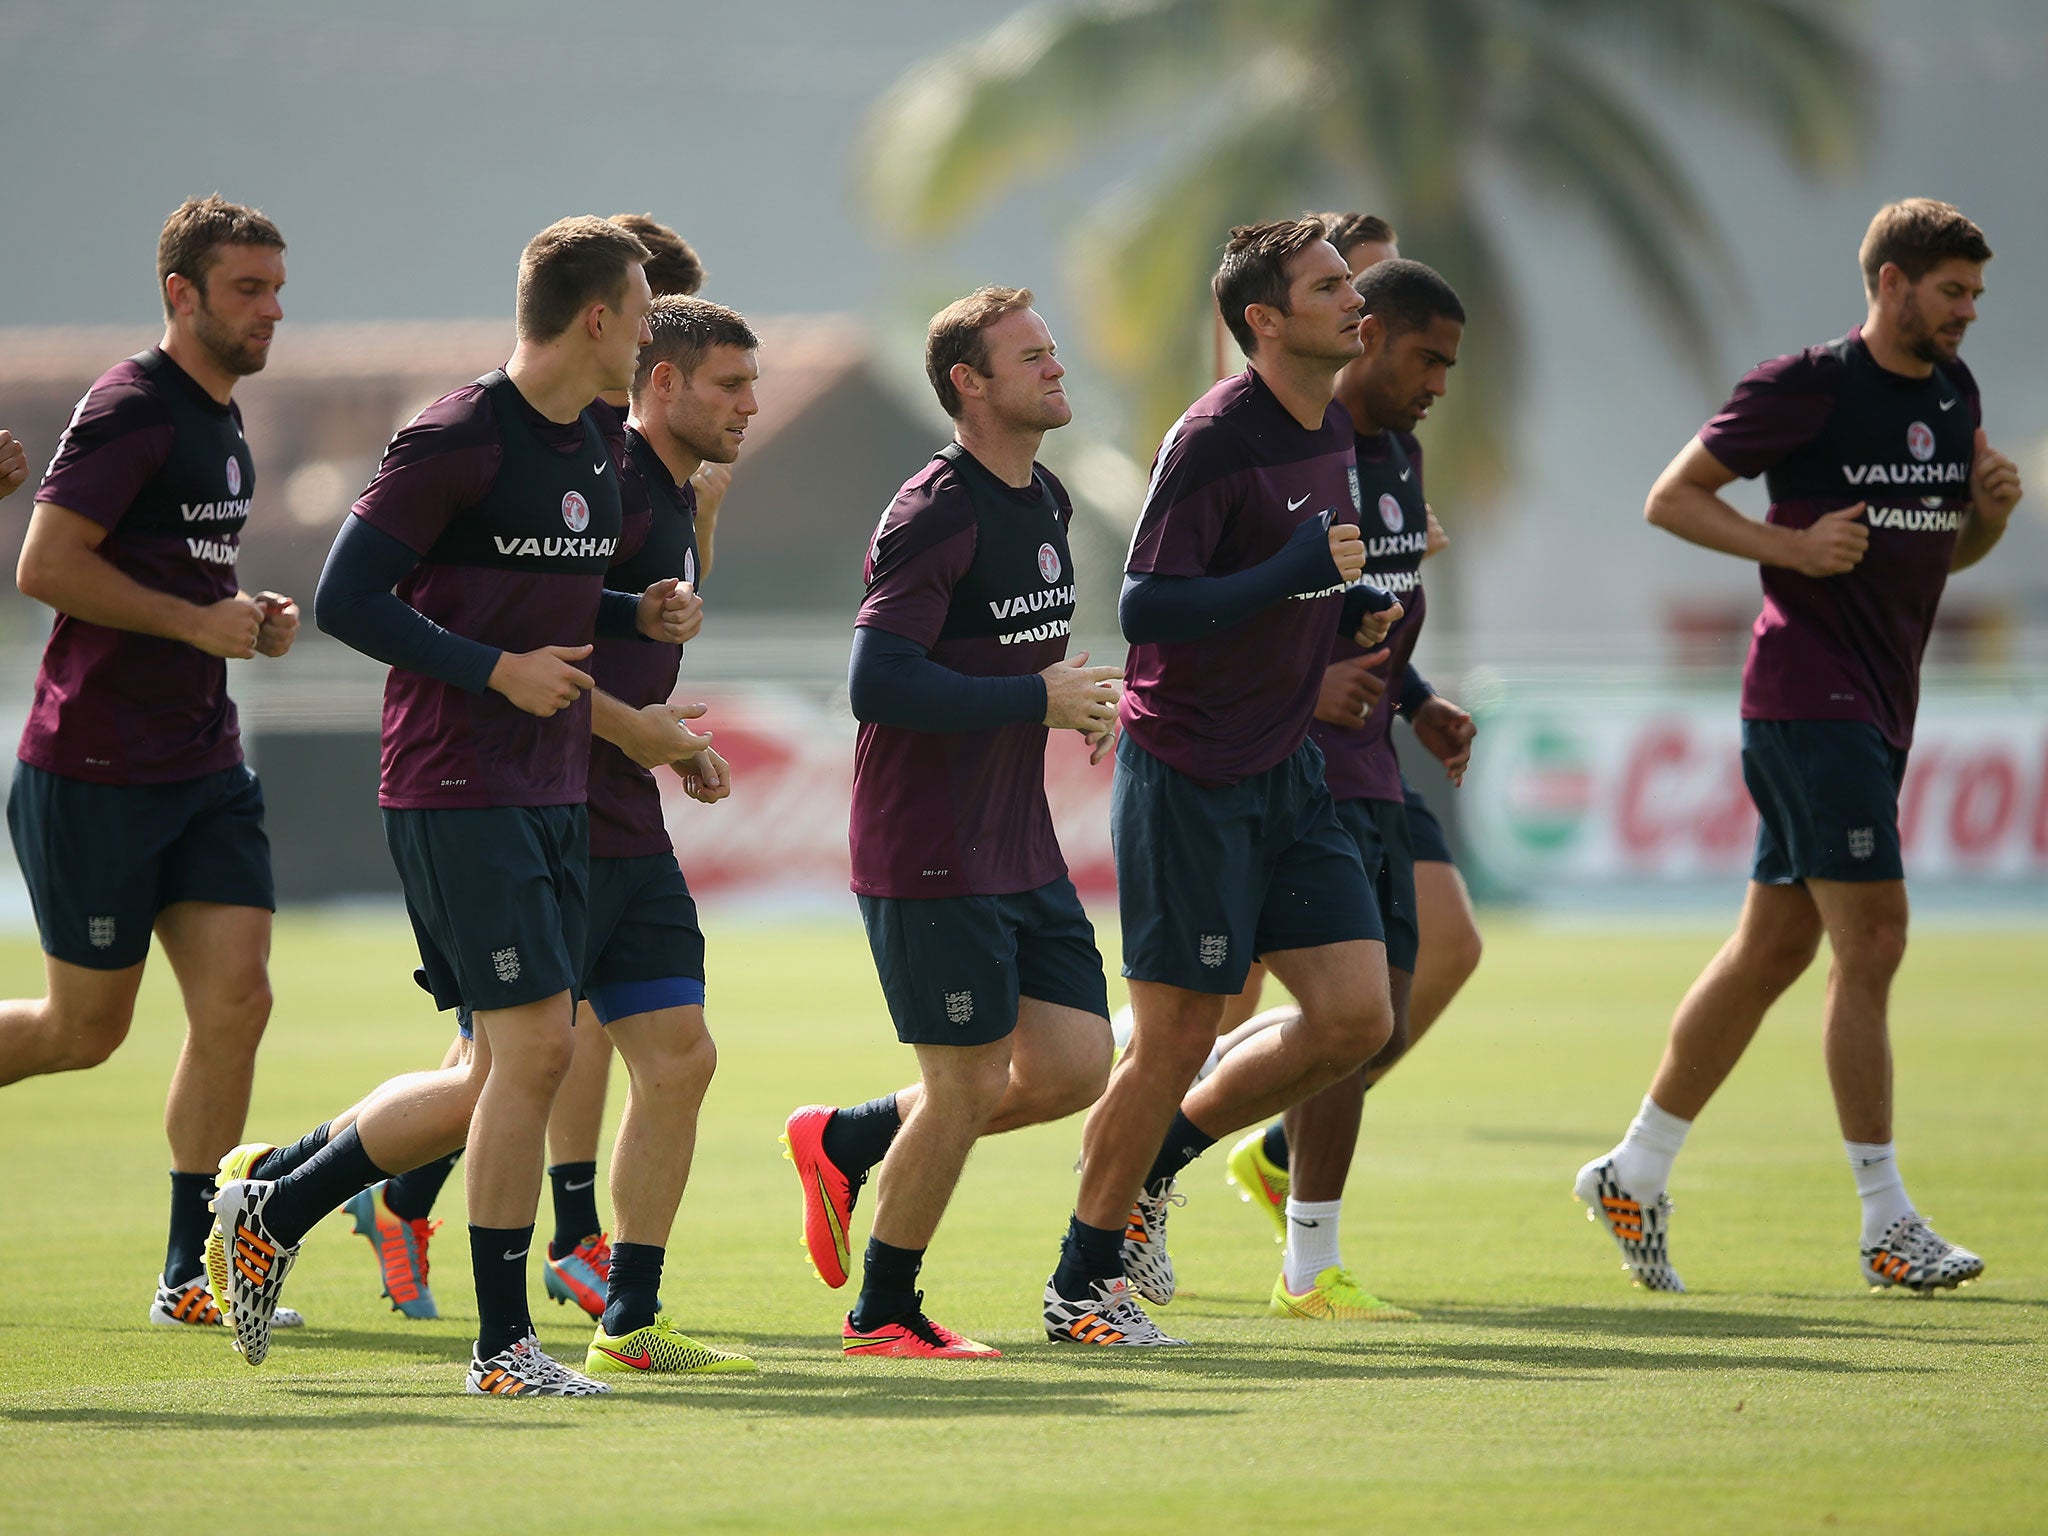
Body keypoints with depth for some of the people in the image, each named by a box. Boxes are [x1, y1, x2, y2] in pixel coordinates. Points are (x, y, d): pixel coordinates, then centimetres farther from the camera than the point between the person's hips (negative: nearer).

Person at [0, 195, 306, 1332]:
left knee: (235, 999, -3)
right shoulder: (132, 409, -15)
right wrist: (199, 621, -20)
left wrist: (251, 617, 8)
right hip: (94, 771, -8)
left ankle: (190, 1276, 2)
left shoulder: (222, 421, 14)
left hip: (203, 763, 8)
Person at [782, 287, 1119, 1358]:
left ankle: (847, 1142, 22)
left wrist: (1068, 703, 6)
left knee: (1074, 1066, 4)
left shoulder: (1046, 504, 12)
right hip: (929, 857, -9)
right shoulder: (935, 514, -17)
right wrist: (1037, 700, -20)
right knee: (968, 1085, -3)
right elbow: (877, 682, -25)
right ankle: (882, 1315, 15)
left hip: (1022, 853, 9)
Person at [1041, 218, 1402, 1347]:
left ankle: (1154, 1160, 19)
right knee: (1176, 1036, -3)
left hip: (1286, 772, 8)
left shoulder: (1334, 430, 10)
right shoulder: (1215, 440, -17)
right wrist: (1293, 572, -26)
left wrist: (1356, 604, 6)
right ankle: (1080, 1286, 12)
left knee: (1356, 1018, 0)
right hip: (1187, 776, -8)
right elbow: (1145, 608, -21)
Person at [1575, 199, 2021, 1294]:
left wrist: (1992, 511, 1)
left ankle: (1635, 1172, 21)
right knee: (1872, 943, -12)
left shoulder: (1954, 394, 12)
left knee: (1772, 949, 11)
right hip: (1807, 694, -8)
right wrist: (1793, 546, -18)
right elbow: (1671, 498, -6)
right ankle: (1885, 1222, -9)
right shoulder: (1805, 387, -10)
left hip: (1877, 706, 8)